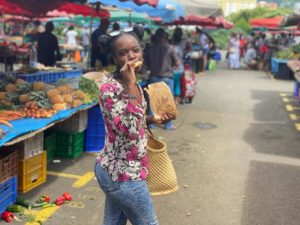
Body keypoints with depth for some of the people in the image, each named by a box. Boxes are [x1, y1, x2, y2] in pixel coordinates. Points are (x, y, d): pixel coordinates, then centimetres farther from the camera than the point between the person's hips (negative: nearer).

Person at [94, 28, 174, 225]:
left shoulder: (133, 84, 5)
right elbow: (129, 130, -34)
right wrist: (131, 86, -31)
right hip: (124, 174, -9)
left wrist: (153, 120, 5)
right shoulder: (109, 86, -22)